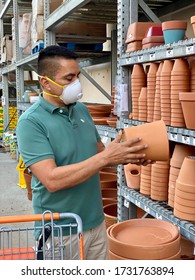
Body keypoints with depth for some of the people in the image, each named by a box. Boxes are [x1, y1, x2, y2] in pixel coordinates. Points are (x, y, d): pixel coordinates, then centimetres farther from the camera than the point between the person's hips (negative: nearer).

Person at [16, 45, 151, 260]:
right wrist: (106, 157, -27)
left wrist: (126, 156, -7)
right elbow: (52, 180, -26)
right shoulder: (31, 122, -17)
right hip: (60, 232, -6)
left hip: (96, 222, 6)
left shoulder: (82, 110, 4)